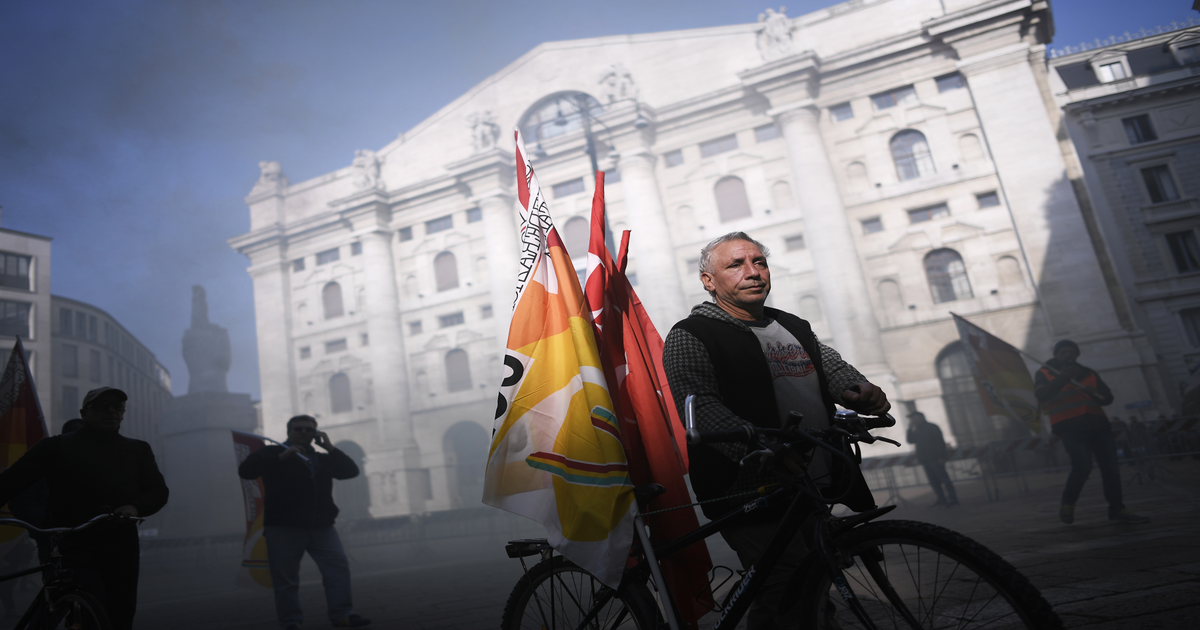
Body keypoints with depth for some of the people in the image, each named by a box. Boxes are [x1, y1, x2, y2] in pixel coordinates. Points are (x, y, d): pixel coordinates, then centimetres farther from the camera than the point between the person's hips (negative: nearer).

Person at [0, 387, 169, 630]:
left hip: (121, 547, 3)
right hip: (73, 544, -3)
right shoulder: (57, 447, 7)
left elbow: (158, 489, 7)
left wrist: (135, 507, -15)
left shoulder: (137, 450, 15)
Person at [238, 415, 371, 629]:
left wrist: (329, 448, 1)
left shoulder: (323, 459, 20)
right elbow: (245, 470, -8)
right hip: (283, 528, -3)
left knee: (339, 567, -7)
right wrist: (281, 457, -14)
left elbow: (351, 471, 9)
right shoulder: (272, 453, 8)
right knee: (285, 577, -2)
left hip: (322, 527, 3)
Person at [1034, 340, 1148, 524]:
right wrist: (1063, 378, -21)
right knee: (1082, 466, -20)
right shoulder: (1045, 374, 8)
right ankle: (1067, 505, -2)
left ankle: (1117, 510, 9)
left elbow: (1108, 397, 17)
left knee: (1110, 467, 0)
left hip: (1097, 424, 6)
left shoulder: (1088, 373, 21)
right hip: (1069, 427, -5)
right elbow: (1041, 395, -11)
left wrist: (1093, 392, -6)